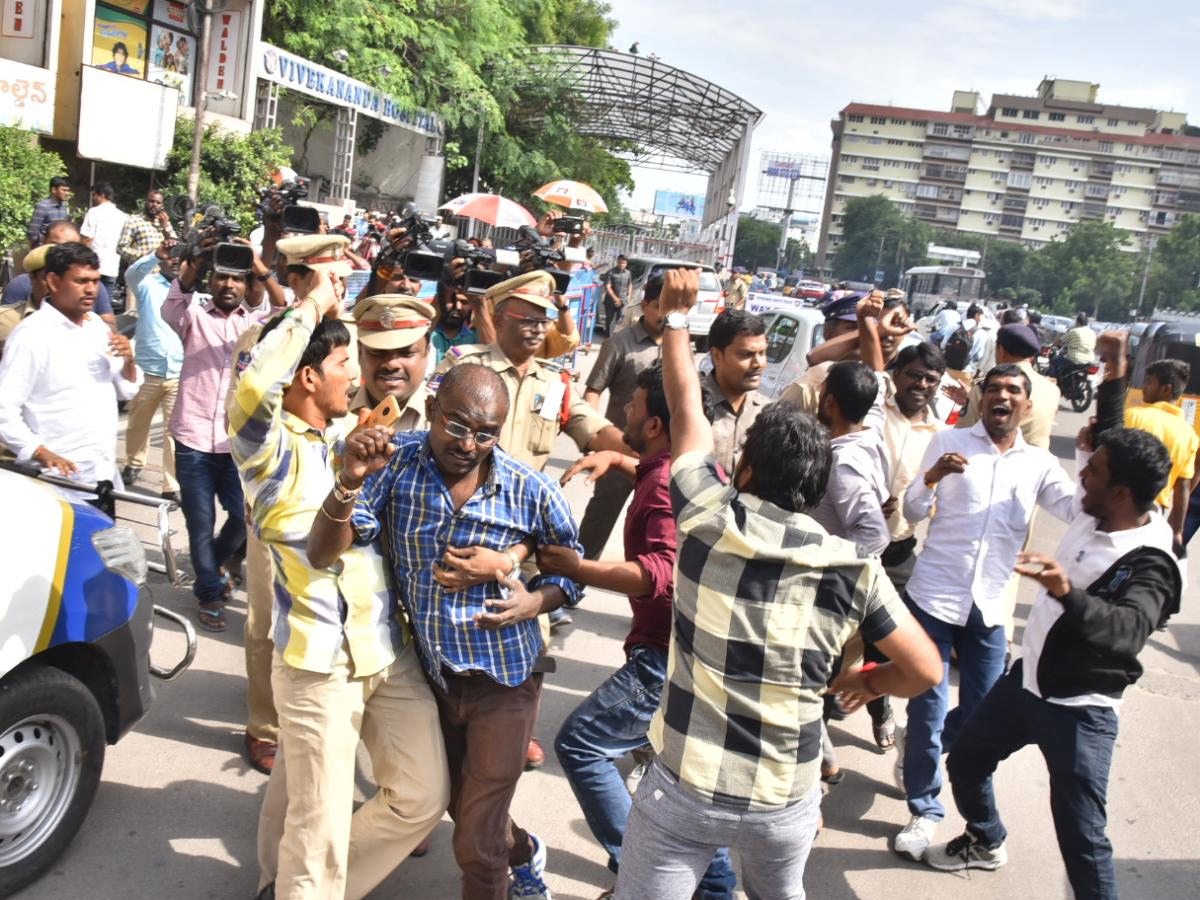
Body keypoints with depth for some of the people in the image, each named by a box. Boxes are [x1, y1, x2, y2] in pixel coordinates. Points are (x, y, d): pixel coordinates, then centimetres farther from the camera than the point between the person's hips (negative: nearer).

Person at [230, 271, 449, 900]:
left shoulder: (350, 437, 10)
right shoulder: (270, 449, -11)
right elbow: (254, 389, -33)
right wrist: (312, 304, -22)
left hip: (391, 651, 7)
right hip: (318, 664, -7)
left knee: (424, 795, 13)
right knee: (319, 828, -1)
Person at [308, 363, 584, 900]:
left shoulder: (532, 491, -17)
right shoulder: (395, 463, -15)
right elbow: (322, 555, -20)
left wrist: (534, 602, -22)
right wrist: (350, 482, -37)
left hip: (503, 681, -3)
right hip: (430, 674, 4)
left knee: (477, 843, 2)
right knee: (459, 805, 27)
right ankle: (524, 854, 59)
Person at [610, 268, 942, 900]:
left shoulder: (708, 519, -10)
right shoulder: (853, 569, -9)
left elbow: (685, 411, 4)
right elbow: (925, 670, -3)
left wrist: (675, 316, 16)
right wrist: (865, 681, 17)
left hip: (682, 791, -2)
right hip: (786, 804, 2)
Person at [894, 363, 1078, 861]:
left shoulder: (1039, 464, 7)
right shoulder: (949, 441, 0)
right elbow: (912, 513, -2)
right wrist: (932, 477, -22)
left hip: (988, 608, 3)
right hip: (932, 596, -3)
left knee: (982, 715, 11)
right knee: (929, 707, 1)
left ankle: (915, 745, 40)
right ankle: (925, 809, 21)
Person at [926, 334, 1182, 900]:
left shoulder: (1148, 566, -25)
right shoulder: (1095, 513, -3)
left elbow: (1126, 629, -45)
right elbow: (1111, 446, 17)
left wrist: (1069, 593, -63)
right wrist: (1112, 382, 14)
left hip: (1079, 711, -8)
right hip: (1027, 678, 8)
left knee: (1081, 837, -7)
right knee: (965, 761, 23)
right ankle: (985, 842, 51)